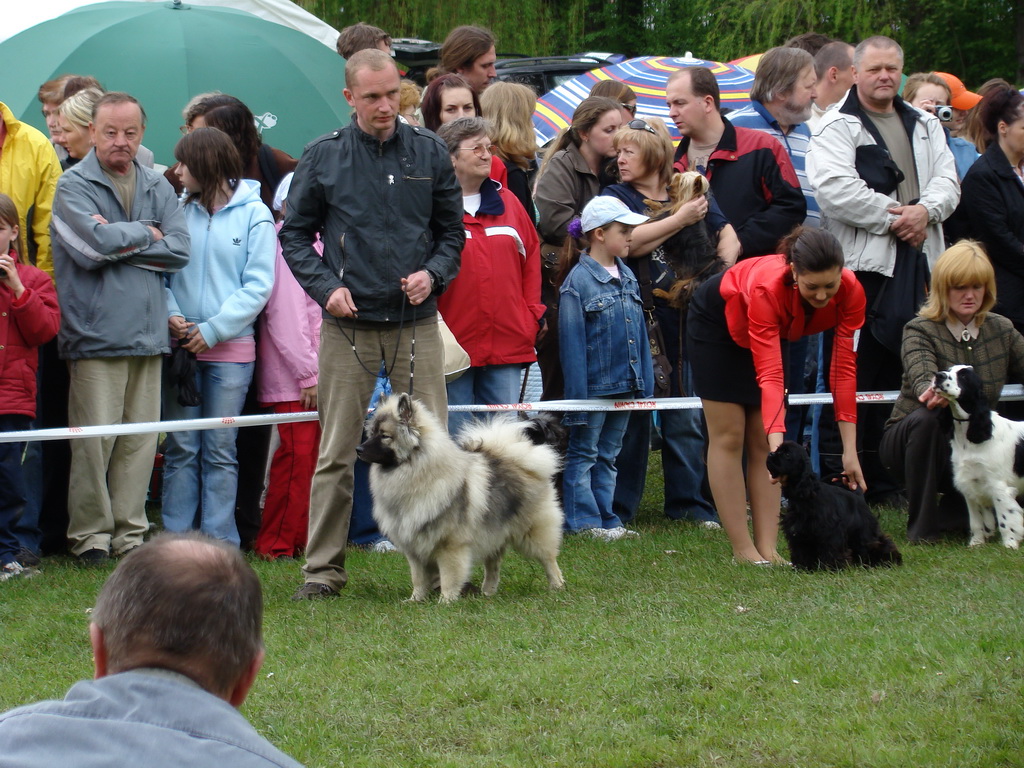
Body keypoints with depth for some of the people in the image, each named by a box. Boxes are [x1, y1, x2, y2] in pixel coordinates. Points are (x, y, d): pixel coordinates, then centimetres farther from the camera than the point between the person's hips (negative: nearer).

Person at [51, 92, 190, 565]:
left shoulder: (157, 187, 14)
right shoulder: (73, 186, 0)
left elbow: (180, 250, 2)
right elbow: (94, 243, -15)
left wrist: (118, 241, -6)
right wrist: (145, 235, 0)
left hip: (148, 332, 5)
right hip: (95, 332, -4)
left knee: (141, 441, 5)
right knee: (94, 441, -6)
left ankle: (130, 532, 13)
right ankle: (89, 535, 3)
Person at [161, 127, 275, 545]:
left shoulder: (254, 214, -1)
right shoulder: (179, 210, 6)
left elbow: (258, 285, -5)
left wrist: (213, 330, -10)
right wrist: (171, 314, -11)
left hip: (231, 347, -2)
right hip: (180, 345, 2)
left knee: (220, 451, 1)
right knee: (180, 448, 3)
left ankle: (219, 542, 5)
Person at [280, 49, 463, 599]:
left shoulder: (430, 153, 7)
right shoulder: (323, 157, 2)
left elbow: (452, 229, 14)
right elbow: (295, 234, 7)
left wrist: (433, 273, -5)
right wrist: (326, 286, -8)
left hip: (416, 322, 1)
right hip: (348, 324, -1)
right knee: (336, 453, 1)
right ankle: (323, 569, 6)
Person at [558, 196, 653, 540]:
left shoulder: (627, 277, 8)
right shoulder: (578, 280, -14)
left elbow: (639, 331, 14)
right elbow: (572, 341, -14)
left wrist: (645, 382, 10)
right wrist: (577, 395, -16)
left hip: (624, 384, 7)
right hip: (593, 384, -7)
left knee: (608, 455, 13)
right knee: (584, 454, 3)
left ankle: (606, 518, 18)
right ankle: (583, 520, 7)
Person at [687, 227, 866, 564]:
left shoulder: (850, 292, -32)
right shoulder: (766, 288, -43)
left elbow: (844, 369, -29)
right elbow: (770, 376, -46)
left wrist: (850, 450, -32)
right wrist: (779, 445, -56)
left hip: (771, 331, 4)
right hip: (718, 321, -4)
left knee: (761, 441, 1)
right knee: (728, 437, -3)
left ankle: (767, 549, -4)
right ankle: (743, 550, -1)